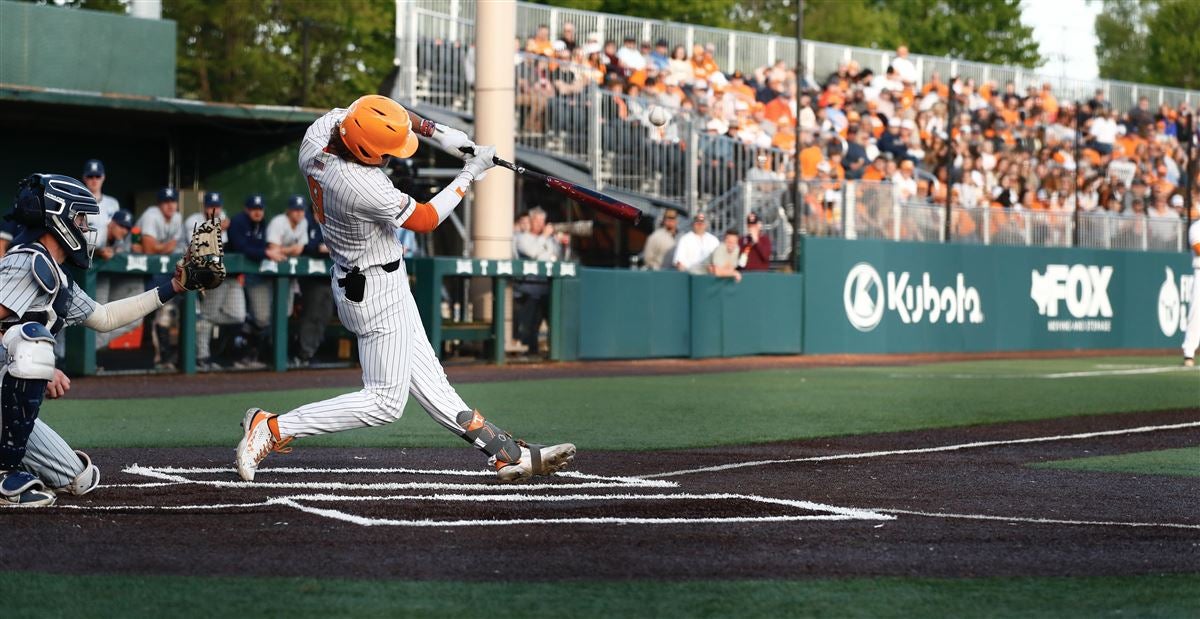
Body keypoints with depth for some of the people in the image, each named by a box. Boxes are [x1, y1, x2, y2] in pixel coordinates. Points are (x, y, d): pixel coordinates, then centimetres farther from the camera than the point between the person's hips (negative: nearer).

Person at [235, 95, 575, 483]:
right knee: (384, 402, -3)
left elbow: (386, 114, 8)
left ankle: (507, 454, 16)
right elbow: (426, 220, -16)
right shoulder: (366, 188, -34)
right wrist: (469, 174, -8)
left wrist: (435, 131, -2)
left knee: (427, 379, 11)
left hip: (350, 277, 10)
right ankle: (272, 428, -2)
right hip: (378, 292, -10)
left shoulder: (318, 133, -11)